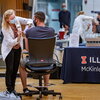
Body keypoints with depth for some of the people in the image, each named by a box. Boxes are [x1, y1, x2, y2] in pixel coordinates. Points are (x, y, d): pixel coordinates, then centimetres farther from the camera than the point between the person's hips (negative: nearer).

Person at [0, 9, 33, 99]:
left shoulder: (17, 19, -15)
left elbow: (29, 21, -4)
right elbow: (11, 42, -26)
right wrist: (18, 37, -41)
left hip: (18, 48, 5)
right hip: (9, 49, -5)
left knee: (15, 69, 8)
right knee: (10, 69, -9)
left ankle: (12, 88, 20)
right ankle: (9, 90, -1)